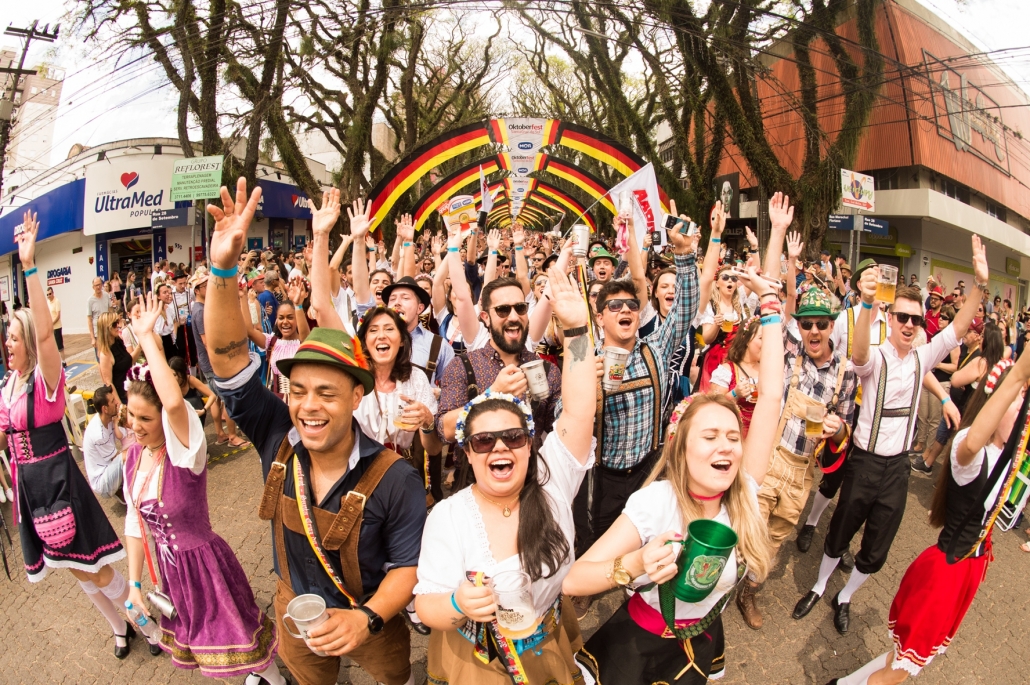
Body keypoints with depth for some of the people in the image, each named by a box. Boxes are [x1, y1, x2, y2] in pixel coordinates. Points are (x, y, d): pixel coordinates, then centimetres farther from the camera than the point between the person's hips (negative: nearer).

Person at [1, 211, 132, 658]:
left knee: (91, 568, 0)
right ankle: (119, 628, 37)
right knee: (78, 571, 18)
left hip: (56, 480, -7)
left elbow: (45, 331, -34)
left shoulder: (47, 379, -15)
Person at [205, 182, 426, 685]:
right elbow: (228, 358, -29)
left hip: (368, 617, -3)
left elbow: (408, 564, -20)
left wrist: (368, 618, -36)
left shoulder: (394, 479, -30)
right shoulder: (277, 439, -22)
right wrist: (223, 268, -41)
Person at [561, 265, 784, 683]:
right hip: (639, 644, -4)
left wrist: (771, 304, -19)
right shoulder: (655, 502, -29)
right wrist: (634, 565, -51)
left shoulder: (743, 492, -16)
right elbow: (572, 581, -32)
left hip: (702, 644, 4)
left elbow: (770, 395, -20)